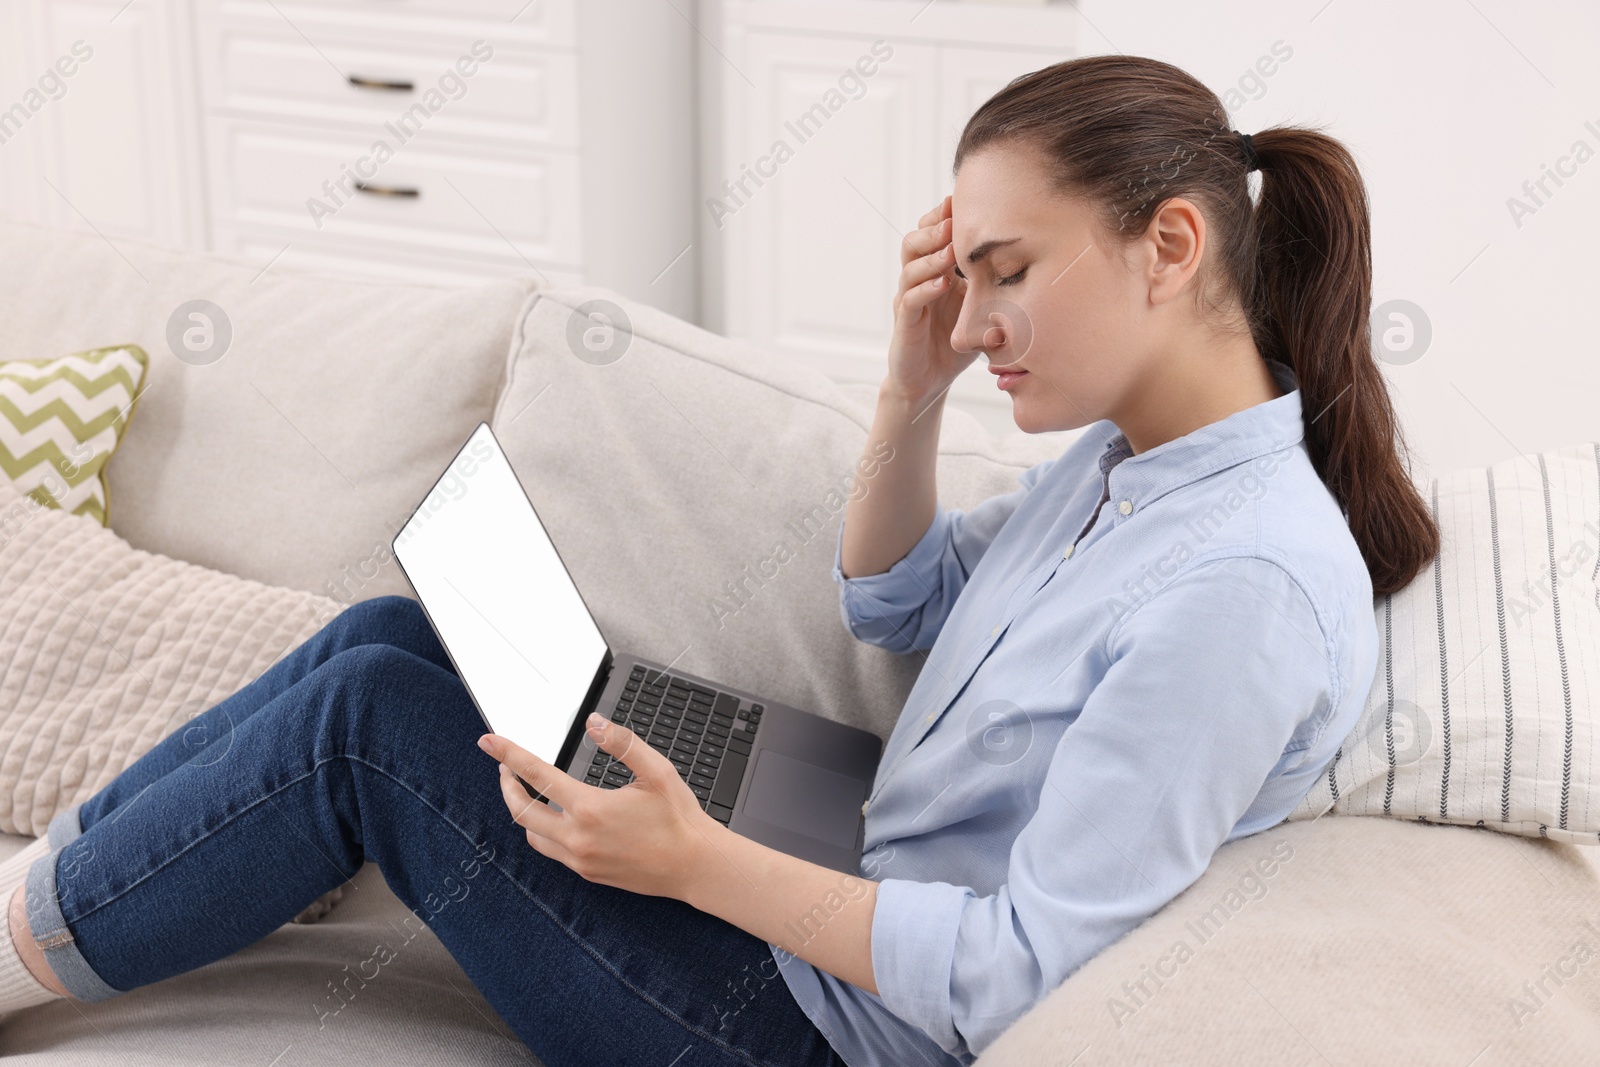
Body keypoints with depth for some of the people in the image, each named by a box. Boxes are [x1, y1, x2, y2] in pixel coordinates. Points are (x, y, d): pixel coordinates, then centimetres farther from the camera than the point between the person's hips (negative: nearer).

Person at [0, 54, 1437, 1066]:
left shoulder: (1249, 583, -26)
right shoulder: (1127, 453, 2)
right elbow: (892, 607, 16)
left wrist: (697, 862, -26)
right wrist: (916, 381, -1)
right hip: (830, 925, 9)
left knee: (372, 716, -9)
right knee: (398, 641, 5)